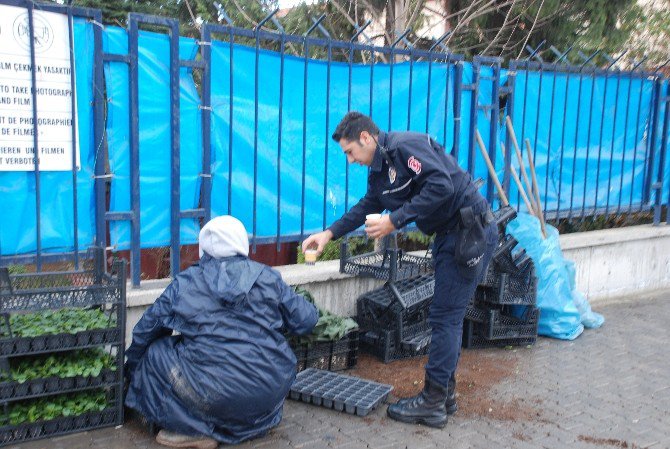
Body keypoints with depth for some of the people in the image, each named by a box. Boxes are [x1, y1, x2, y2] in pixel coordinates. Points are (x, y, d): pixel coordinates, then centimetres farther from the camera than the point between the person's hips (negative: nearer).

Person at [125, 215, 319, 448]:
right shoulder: (267, 277, 2)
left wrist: (132, 368, 31)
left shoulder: (184, 283, 1)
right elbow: (306, 320, 6)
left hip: (215, 395, -2)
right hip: (272, 393, 3)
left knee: (155, 354, 16)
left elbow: (145, 331, 10)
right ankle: (255, 423, 21)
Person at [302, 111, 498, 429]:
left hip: (471, 230, -10)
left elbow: (441, 186, -28)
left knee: (445, 317, -6)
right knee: (448, 316, 13)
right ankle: (445, 394, 24)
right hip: (450, 235, 10)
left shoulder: (405, 146, -18)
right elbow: (367, 207, 24)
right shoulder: (378, 171, 13)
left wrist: (395, 220, -23)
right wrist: (330, 233, 17)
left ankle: (432, 404, 3)